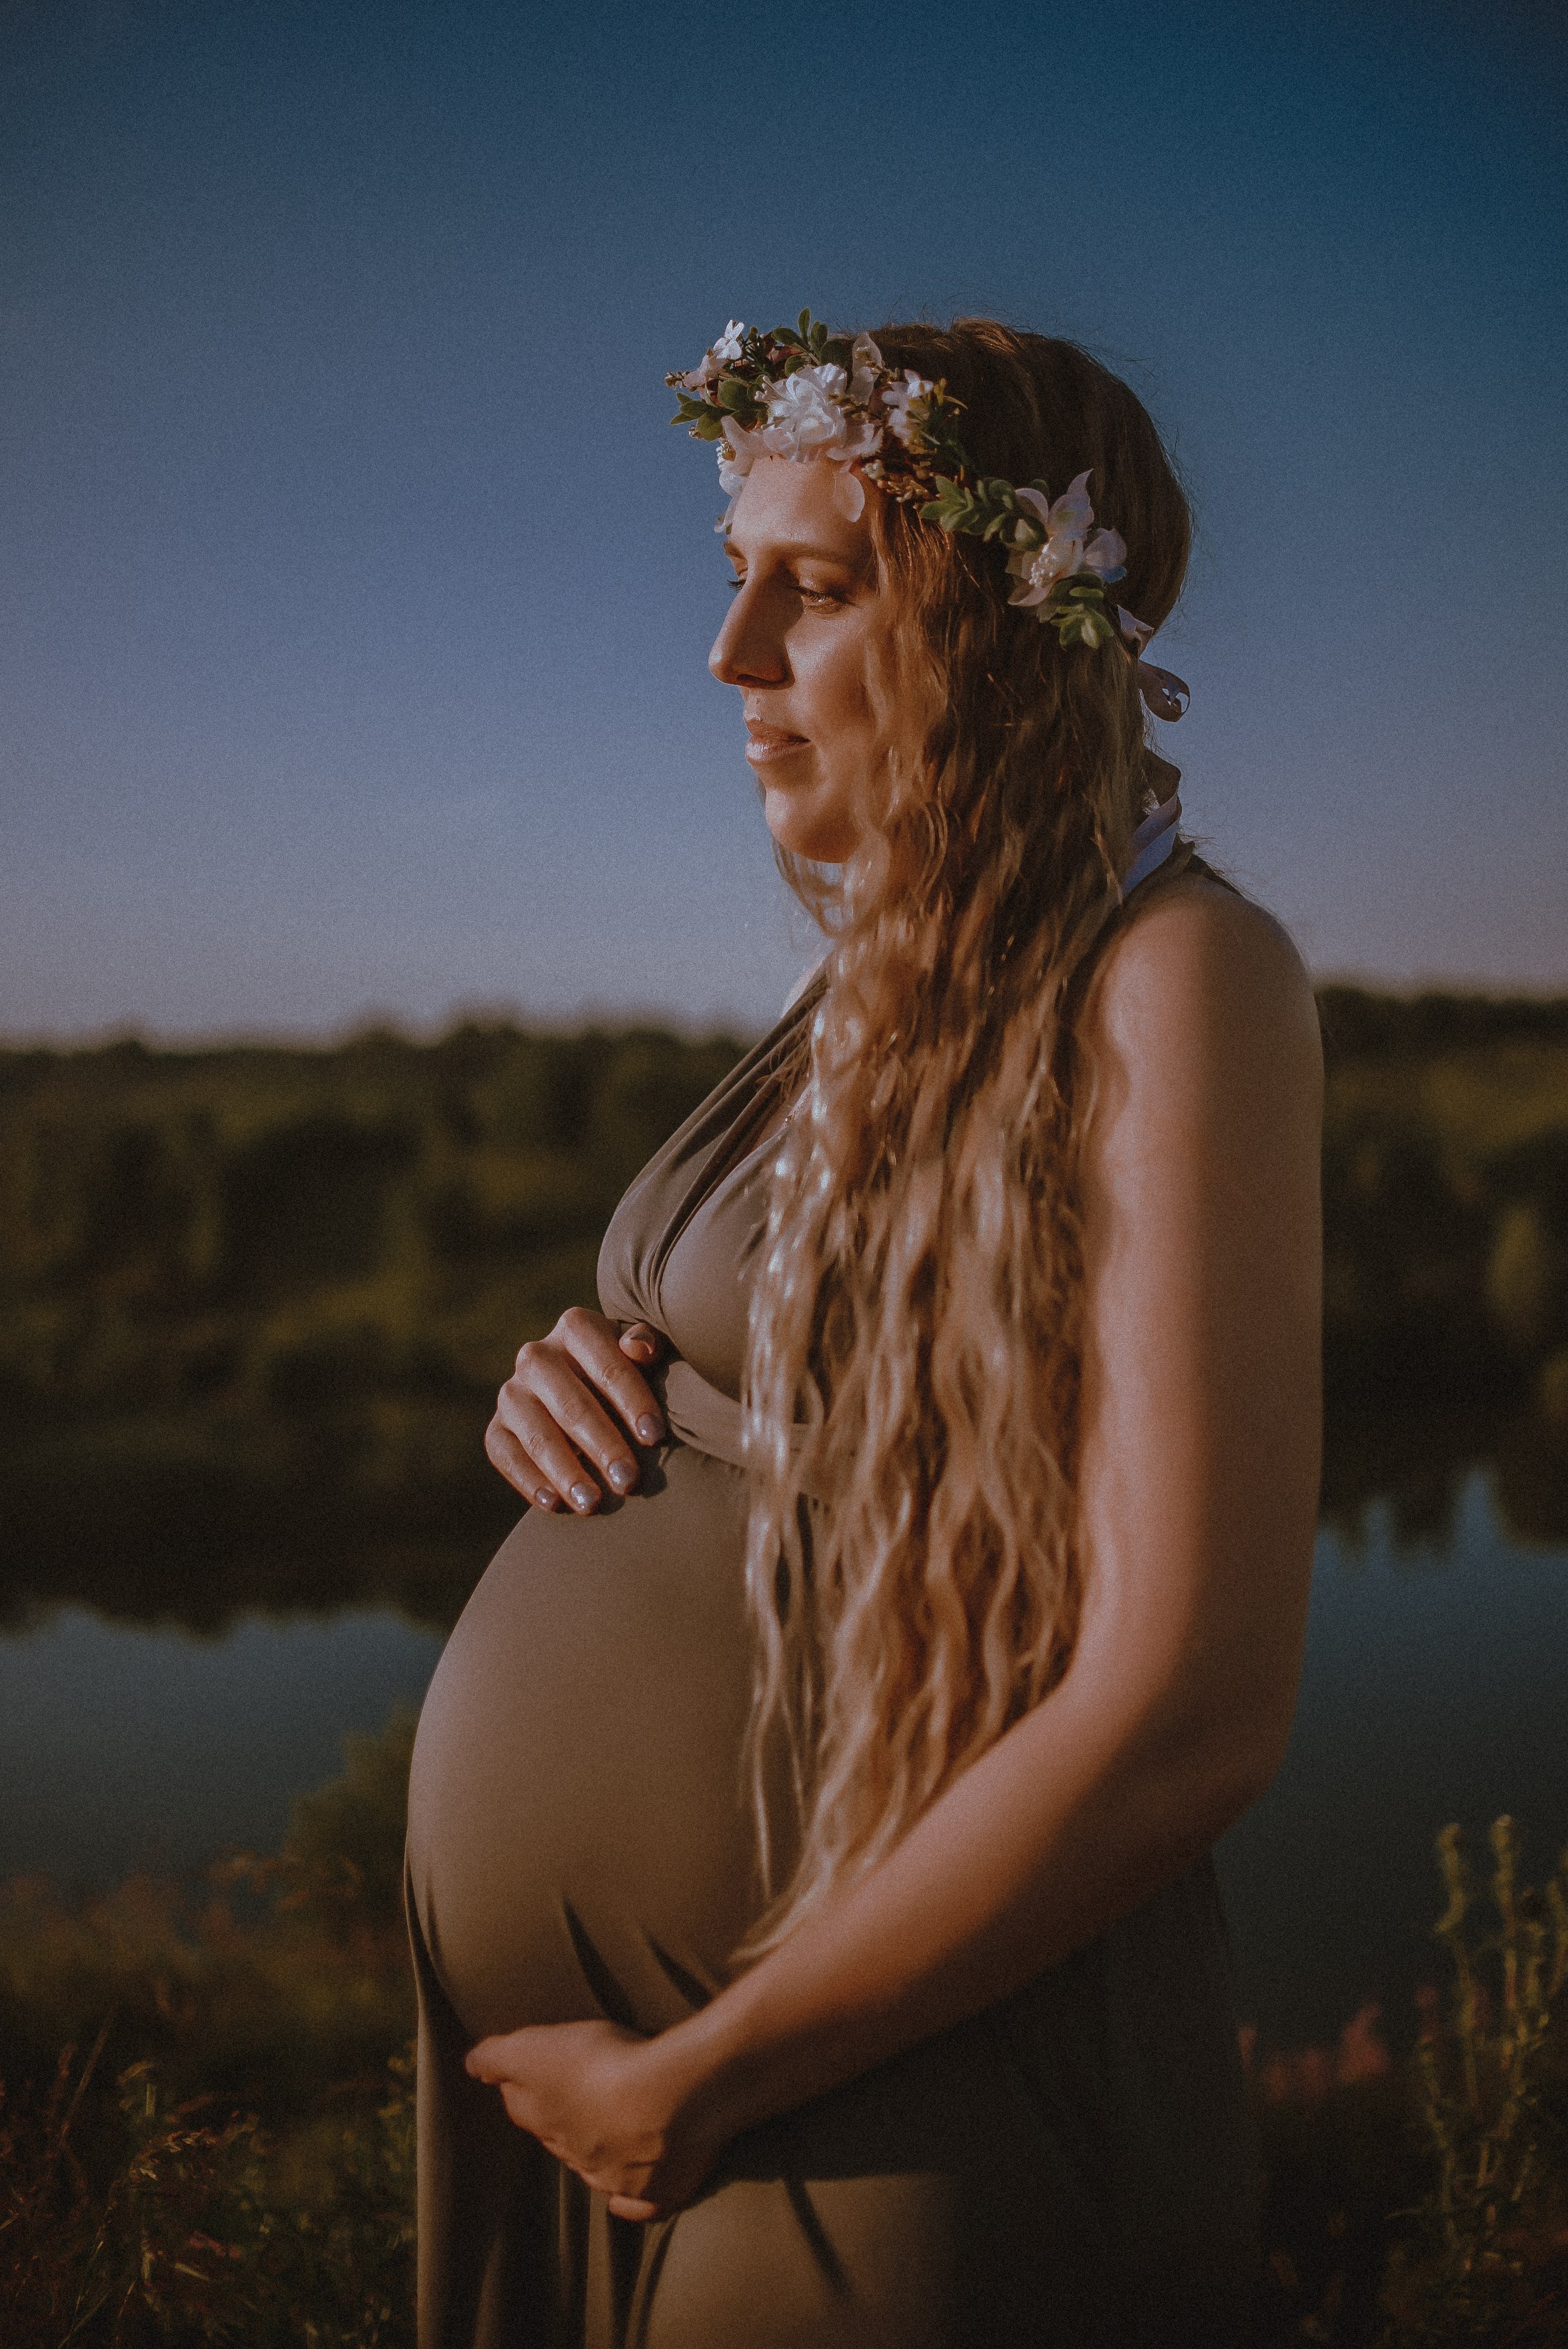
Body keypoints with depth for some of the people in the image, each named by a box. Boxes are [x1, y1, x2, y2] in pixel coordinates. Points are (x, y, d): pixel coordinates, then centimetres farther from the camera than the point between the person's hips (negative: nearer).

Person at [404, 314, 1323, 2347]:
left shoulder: (1174, 979, -15)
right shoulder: (891, 990, 9)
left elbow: (1188, 1716, -22)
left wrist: (696, 2081, -15)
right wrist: (589, 1406, -2)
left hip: (870, 2119, -7)